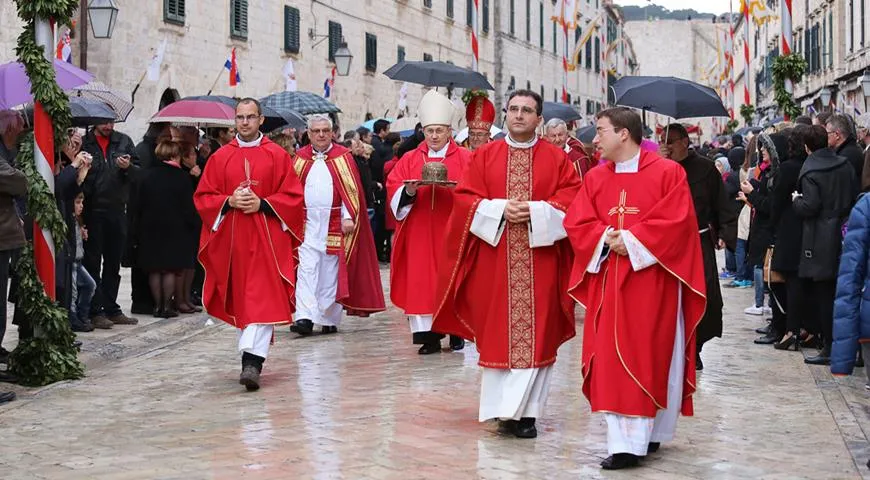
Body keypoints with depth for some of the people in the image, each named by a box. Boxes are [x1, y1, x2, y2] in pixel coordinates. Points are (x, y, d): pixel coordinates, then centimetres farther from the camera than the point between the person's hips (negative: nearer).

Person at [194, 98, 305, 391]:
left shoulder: (278, 156, 3)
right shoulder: (220, 158, 8)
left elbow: (293, 196, -1)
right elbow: (203, 197, 7)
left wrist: (261, 204, -14)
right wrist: (229, 201, -10)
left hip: (267, 238, -3)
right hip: (231, 238, 3)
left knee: (262, 299, -12)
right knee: (240, 300, 9)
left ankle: (252, 363, -19)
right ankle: (252, 361, 23)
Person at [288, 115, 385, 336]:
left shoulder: (343, 157, 3)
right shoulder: (301, 158, 9)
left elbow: (351, 190, -1)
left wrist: (348, 218, -10)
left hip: (335, 224, -1)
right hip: (307, 222, 1)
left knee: (331, 272, 4)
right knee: (306, 269, -9)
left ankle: (329, 319, 12)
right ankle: (305, 317, -16)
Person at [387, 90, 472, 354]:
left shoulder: (465, 159, 6)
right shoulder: (410, 160, 12)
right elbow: (393, 191, 5)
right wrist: (408, 192, -15)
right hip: (420, 233, 2)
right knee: (421, 280, -3)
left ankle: (456, 331, 8)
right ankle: (429, 336, 0)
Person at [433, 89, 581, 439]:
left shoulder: (556, 158, 6)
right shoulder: (484, 155, 8)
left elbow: (571, 199, -1)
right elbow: (465, 198, 3)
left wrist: (535, 211, -15)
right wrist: (500, 210, -12)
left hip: (540, 258, -1)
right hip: (495, 258, 1)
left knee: (536, 334, -2)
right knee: (498, 333, 1)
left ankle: (526, 410, 4)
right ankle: (506, 408, 9)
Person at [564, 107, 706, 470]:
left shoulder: (668, 173, -4)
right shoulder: (595, 178, 10)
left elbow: (677, 222, -12)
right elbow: (577, 223, 5)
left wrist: (632, 240, -15)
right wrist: (607, 238, -13)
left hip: (651, 280, -4)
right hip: (608, 282, 4)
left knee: (649, 357, -4)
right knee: (611, 360, 0)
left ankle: (644, 435, -2)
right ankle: (624, 440, 3)